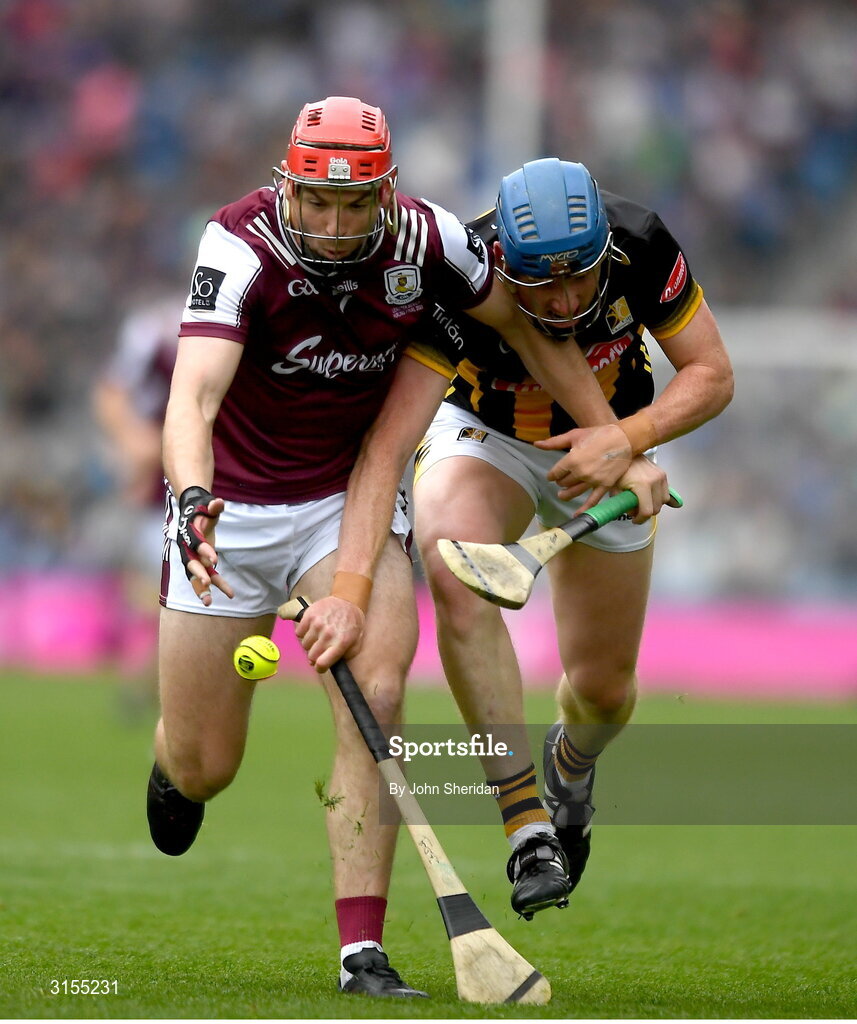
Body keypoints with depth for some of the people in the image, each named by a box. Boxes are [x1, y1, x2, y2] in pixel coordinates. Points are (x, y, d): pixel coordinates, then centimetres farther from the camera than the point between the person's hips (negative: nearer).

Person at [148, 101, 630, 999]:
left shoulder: (426, 241, -15)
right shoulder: (242, 246, -26)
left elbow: (526, 324, 3)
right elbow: (193, 395, -38)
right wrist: (191, 496, -58)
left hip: (351, 496, 2)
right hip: (231, 503, -2)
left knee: (376, 694, -22)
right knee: (204, 767, 3)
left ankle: (361, 948, -16)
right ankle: (174, 761, 44)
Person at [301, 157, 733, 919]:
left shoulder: (640, 245, -29)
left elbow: (712, 375, -16)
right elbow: (387, 442, -40)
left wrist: (627, 439, -34)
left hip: (605, 448, 2)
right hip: (483, 433, -2)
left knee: (604, 689, 4)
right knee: (453, 568, -36)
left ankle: (572, 764, 45)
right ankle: (527, 825, -33)